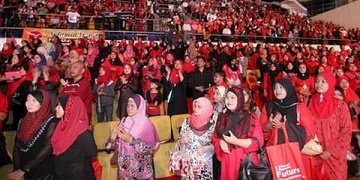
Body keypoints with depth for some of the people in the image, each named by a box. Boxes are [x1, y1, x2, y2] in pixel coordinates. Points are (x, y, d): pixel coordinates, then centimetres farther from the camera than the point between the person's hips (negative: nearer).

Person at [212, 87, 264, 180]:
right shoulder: (222, 117, 5)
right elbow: (214, 137, 10)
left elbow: (258, 141, -12)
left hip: (245, 160, -3)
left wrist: (235, 141, -19)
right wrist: (221, 142, -11)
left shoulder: (250, 118, -6)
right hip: (227, 160, 3)